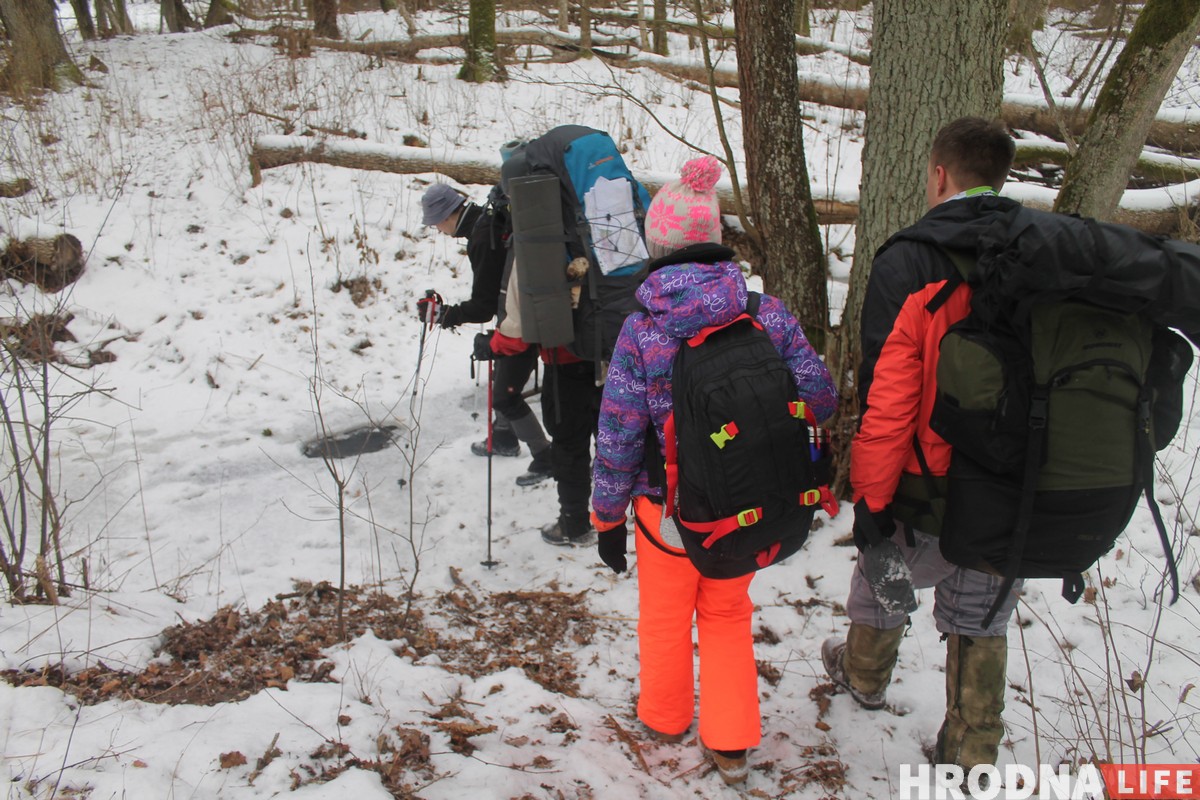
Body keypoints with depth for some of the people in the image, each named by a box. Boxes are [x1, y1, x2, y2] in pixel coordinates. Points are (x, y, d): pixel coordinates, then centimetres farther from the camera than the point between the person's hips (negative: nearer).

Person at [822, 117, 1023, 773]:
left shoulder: (908, 263, -16)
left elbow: (885, 394, -20)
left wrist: (869, 495, -12)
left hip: (926, 491, -3)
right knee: (982, 620, 19)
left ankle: (864, 676, 50)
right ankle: (973, 753, 30)